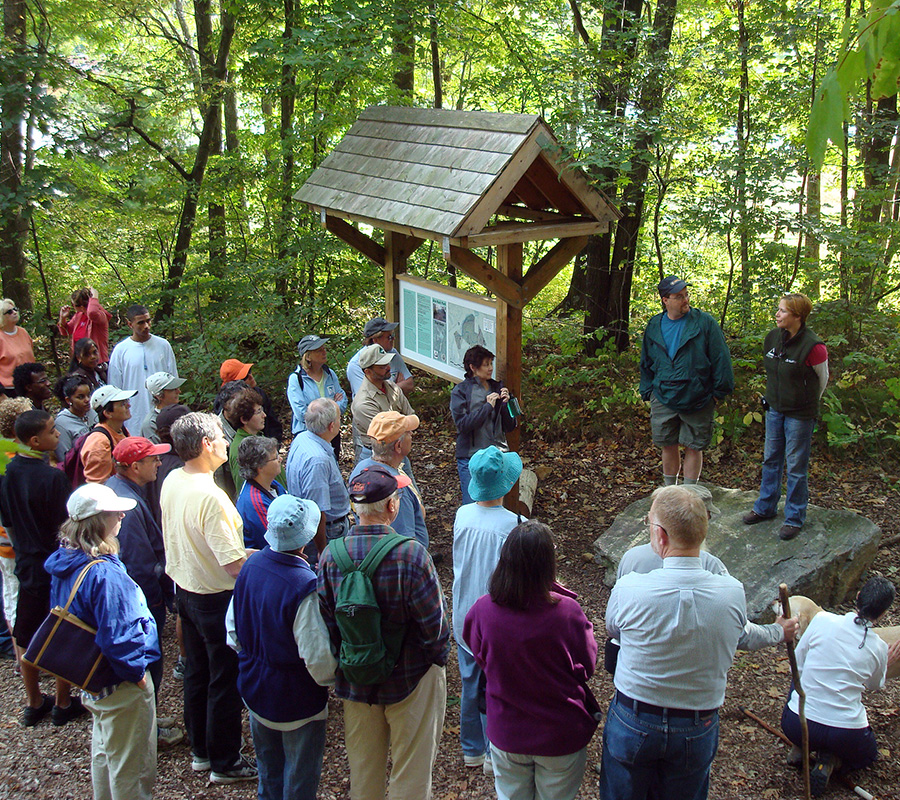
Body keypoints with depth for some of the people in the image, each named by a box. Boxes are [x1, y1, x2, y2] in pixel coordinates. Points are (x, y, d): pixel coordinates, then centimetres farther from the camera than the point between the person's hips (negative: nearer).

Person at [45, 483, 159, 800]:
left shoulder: (65, 562, -2)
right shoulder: (105, 574, -31)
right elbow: (117, 638, -31)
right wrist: (137, 672, -15)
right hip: (121, 685, -10)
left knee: (103, 750, 28)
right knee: (131, 768, 7)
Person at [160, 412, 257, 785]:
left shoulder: (171, 482, -2)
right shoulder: (210, 496, -29)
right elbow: (233, 563, -29)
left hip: (184, 589, 9)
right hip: (216, 597, -9)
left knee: (196, 673, 20)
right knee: (225, 682, 7)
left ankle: (201, 752, 35)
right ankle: (225, 763, 19)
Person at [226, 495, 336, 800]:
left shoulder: (250, 566, -9)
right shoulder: (305, 586, -31)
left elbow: (233, 629, 4)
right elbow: (319, 659, -28)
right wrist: (332, 679, -7)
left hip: (254, 690, 7)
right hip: (296, 700, -7)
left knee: (268, 772, 27)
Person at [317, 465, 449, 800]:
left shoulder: (331, 555, -13)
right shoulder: (410, 554, -26)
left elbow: (325, 621, -4)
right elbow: (434, 622, -18)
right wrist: (438, 658, 2)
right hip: (410, 679, -4)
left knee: (363, 773, 24)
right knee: (411, 773, 15)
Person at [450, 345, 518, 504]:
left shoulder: (497, 388, 10)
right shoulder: (460, 391, -3)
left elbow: (510, 426, 9)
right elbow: (462, 424, -15)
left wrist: (505, 404, -8)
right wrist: (488, 406, -15)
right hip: (471, 457, -4)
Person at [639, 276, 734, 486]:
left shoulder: (705, 322, -6)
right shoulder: (654, 326, 6)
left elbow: (720, 358, -4)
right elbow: (646, 364, 17)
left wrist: (719, 391, -4)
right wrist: (648, 392, 12)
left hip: (697, 401, -3)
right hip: (663, 400, 3)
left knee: (693, 446, 5)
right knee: (668, 445, 11)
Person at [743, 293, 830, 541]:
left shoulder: (813, 346, -19)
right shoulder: (772, 337, -1)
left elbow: (822, 379, -3)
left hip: (800, 414, -6)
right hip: (775, 409, 6)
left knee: (796, 465, 2)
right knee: (771, 460, 16)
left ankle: (794, 518, 15)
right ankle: (765, 507, 31)